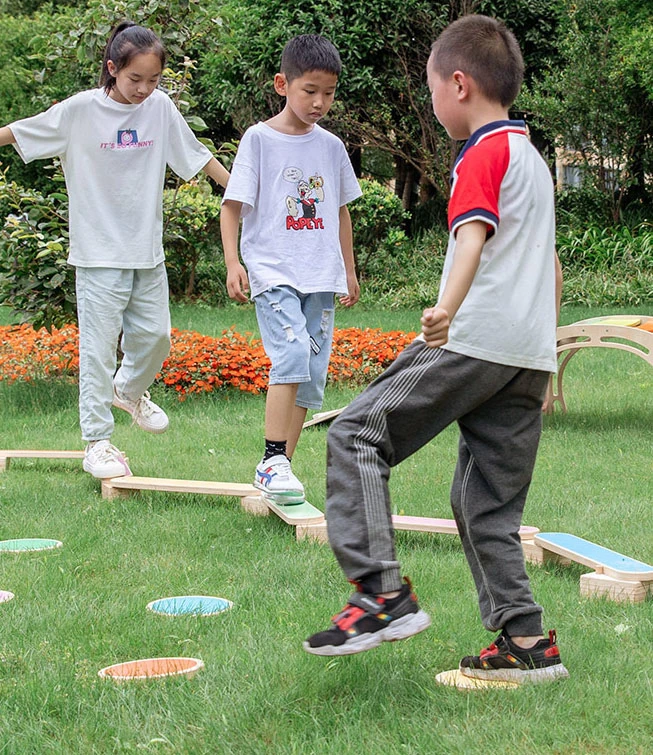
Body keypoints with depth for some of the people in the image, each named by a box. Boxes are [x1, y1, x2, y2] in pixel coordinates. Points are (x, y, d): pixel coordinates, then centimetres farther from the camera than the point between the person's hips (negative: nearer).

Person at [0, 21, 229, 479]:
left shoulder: (161, 107, 1)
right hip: (99, 251, -4)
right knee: (99, 345, -3)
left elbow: (197, 155, 12)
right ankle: (98, 442, 4)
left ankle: (130, 390, 41)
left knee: (155, 334, 10)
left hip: (148, 249, 4)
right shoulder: (81, 110, -9)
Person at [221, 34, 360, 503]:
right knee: (292, 351, -24)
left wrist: (349, 270, 22)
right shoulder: (259, 139, -2)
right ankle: (273, 460, -20)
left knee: (312, 376, 3)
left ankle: (280, 467, 12)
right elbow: (232, 205, -2)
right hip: (272, 271, -5)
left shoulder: (331, 146, 11)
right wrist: (233, 263, -13)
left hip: (321, 277, 5)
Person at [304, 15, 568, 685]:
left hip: (475, 342, -9)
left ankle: (384, 592, -15)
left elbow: (473, 234, -24)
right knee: (486, 501, 14)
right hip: (531, 354, 9)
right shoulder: (534, 159, 23)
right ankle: (525, 642, 11)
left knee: (356, 434, -4)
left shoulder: (482, 154, -4)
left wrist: (447, 308, -41)